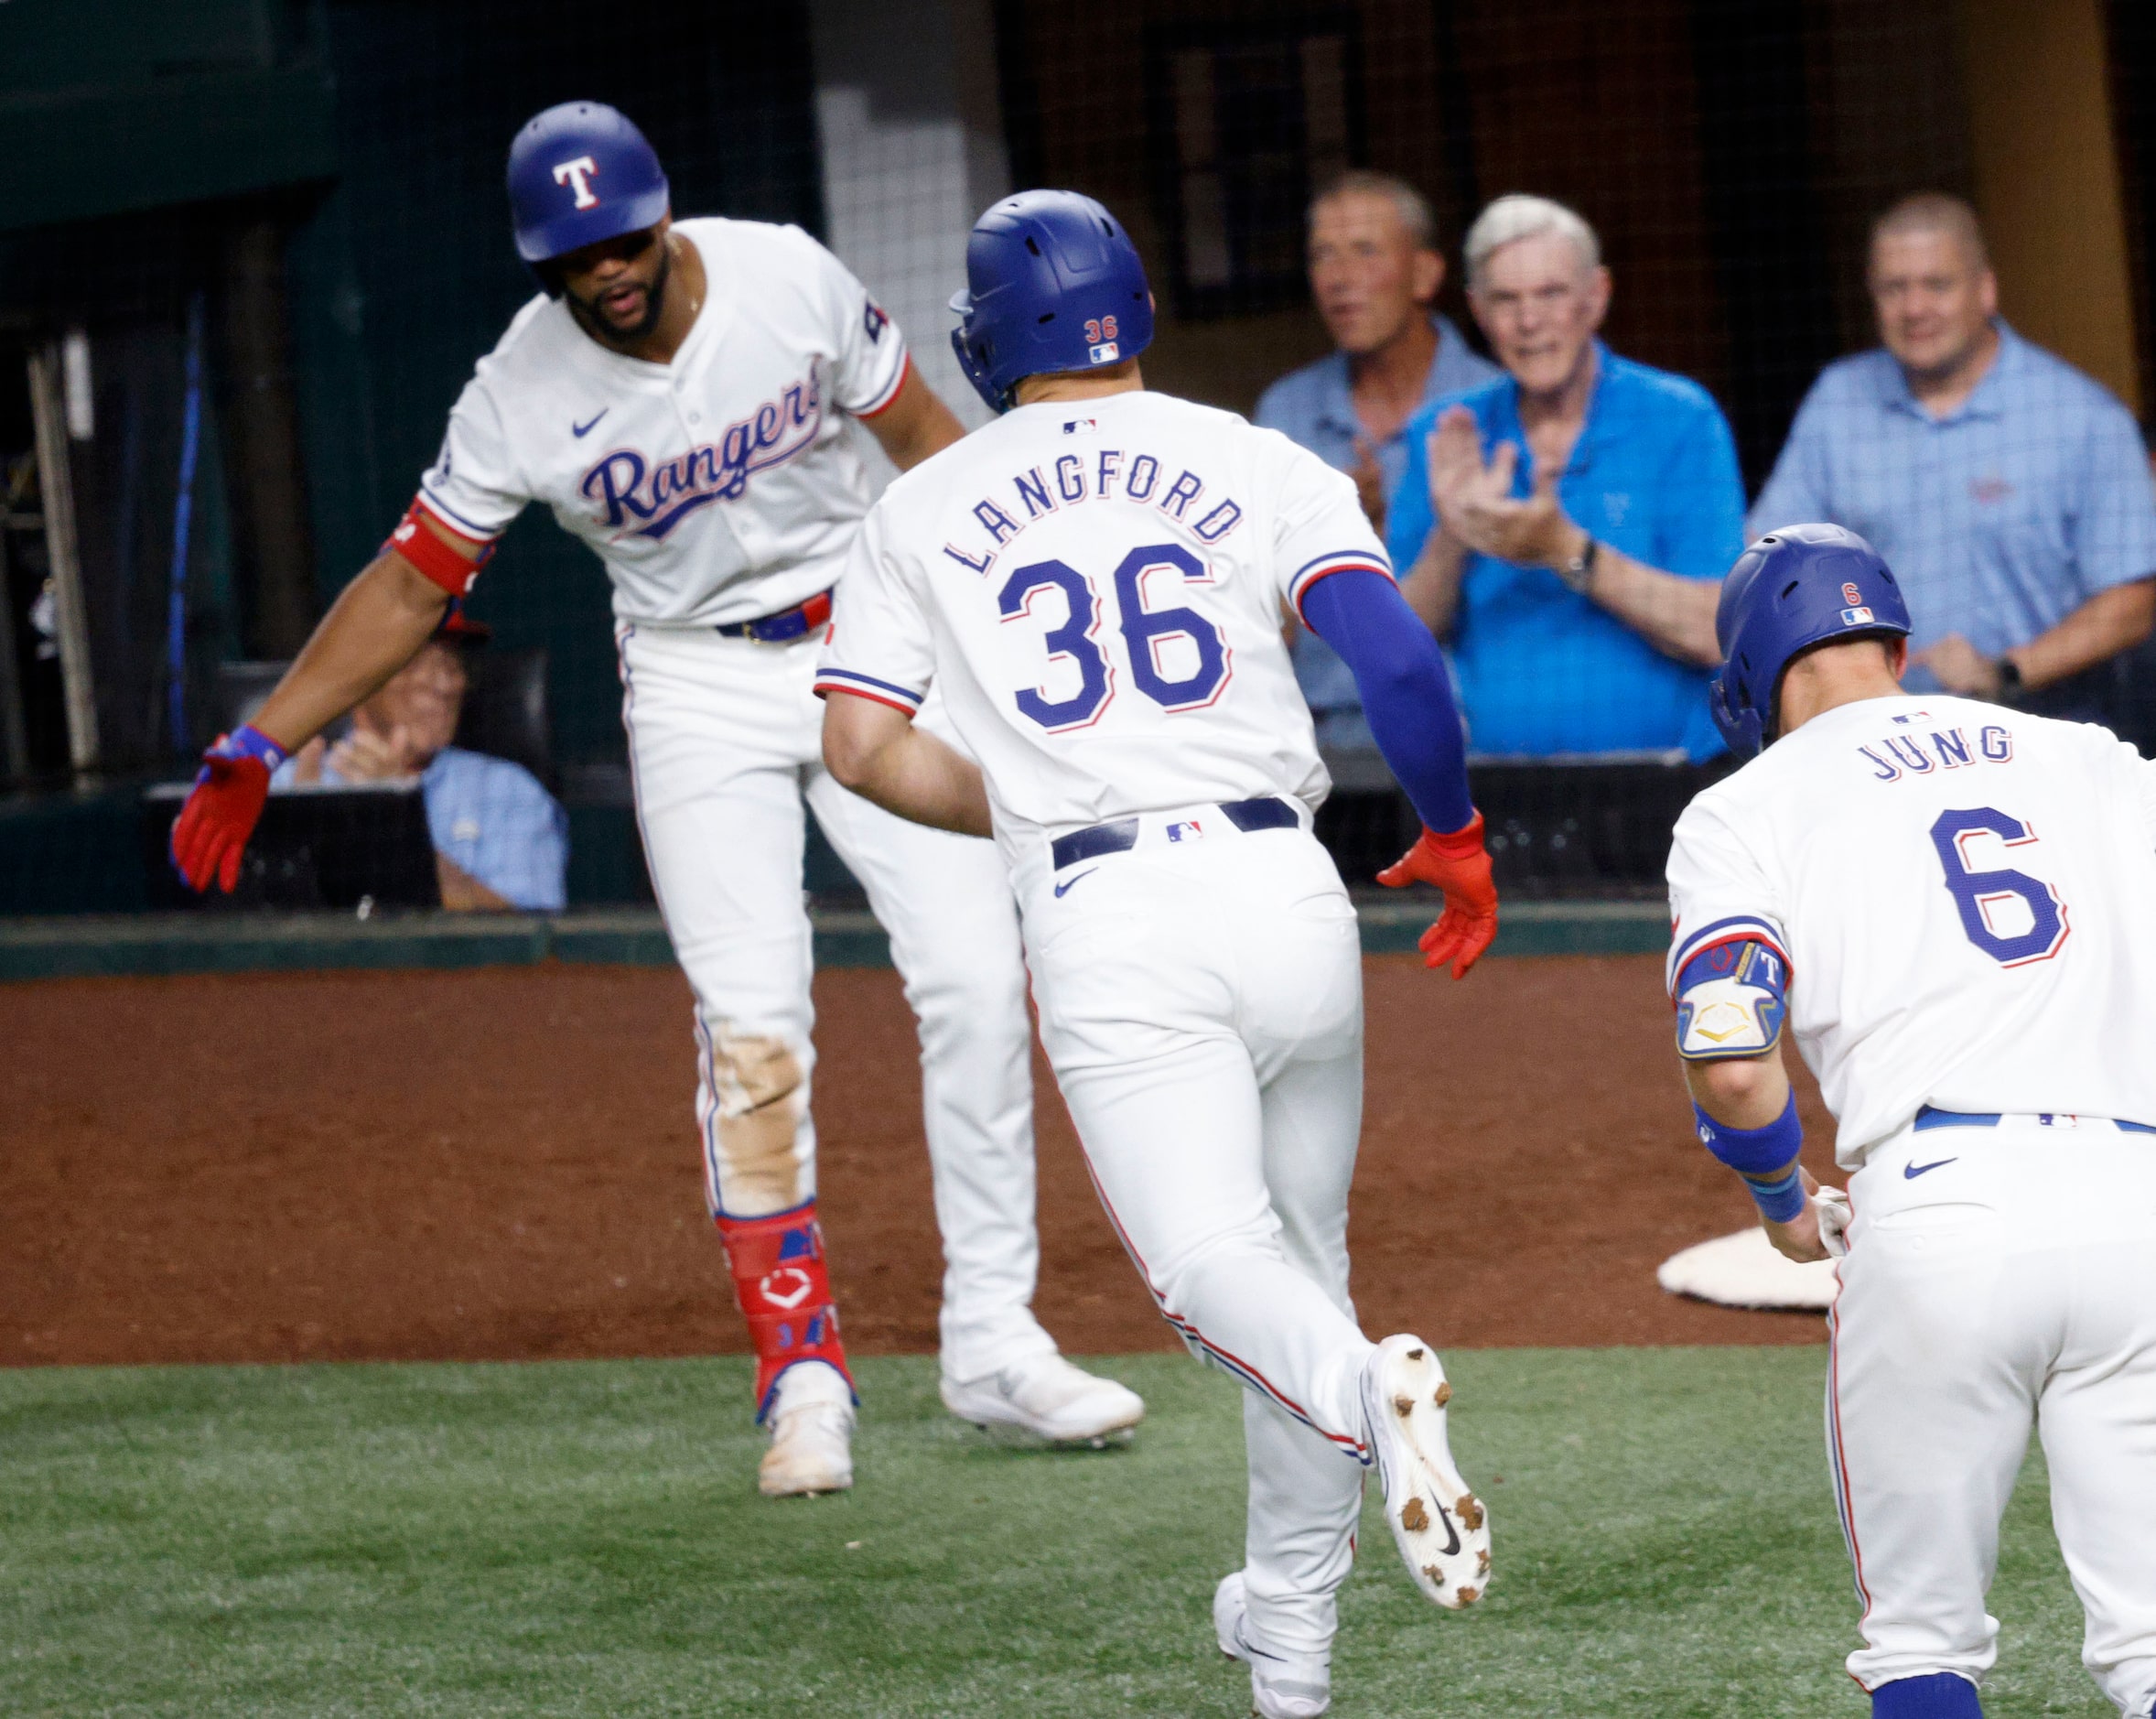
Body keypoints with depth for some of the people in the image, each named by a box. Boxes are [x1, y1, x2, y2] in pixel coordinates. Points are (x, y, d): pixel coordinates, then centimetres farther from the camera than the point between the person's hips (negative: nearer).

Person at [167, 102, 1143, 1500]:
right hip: (700, 689, -1)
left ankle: (993, 1341, 1)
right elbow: (410, 585, -6)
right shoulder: (521, 397, -15)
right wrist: (258, 749, -12)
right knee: (752, 1028, -13)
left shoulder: (791, 280, -14)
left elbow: (923, 437, 2)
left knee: (974, 976, -7)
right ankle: (803, 1372, -6)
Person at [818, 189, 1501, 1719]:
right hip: (1282, 887, 2)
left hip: (1103, 919, -1)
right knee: (1304, 1237, 15)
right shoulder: (1255, 466, 10)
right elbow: (1397, 658, -2)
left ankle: (1363, 1388, -43)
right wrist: (1457, 836, 12)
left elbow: (862, 744, 7)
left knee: (1209, 1255, -9)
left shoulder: (926, 510, 13)